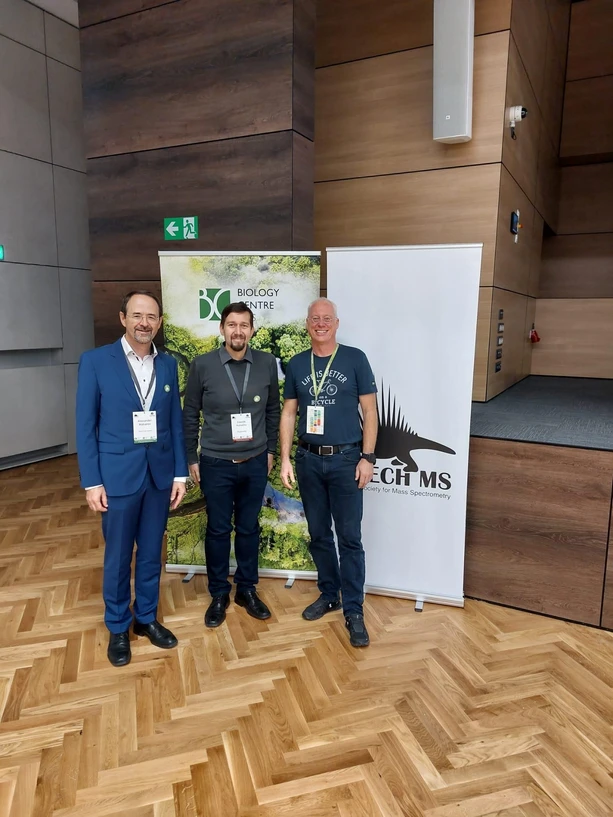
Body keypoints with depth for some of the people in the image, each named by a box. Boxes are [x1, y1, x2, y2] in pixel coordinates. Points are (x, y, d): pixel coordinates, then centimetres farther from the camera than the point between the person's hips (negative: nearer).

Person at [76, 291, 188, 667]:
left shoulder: (168, 364, 4)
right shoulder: (95, 361, -7)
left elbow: (176, 422, 6)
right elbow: (86, 426, -6)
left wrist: (180, 472, 4)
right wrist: (91, 482, -9)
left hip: (160, 473, 3)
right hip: (117, 474, -3)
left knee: (152, 553, 15)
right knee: (118, 557, 11)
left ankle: (147, 617, 35)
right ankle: (118, 627, 32)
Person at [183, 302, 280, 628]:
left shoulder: (267, 363, -3)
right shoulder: (202, 365, -8)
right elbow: (190, 414, 0)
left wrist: (270, 450, 9)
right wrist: (191, 458, 2)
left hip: (255, 463, 2)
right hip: (216, 464, -2)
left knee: (249, 528, 14)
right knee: (218, 530, 11)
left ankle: (247, 589, 33)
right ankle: (218, 594, 29)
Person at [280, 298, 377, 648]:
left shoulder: (355, 359, -3)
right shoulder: (296, 364, 6)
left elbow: (369, 411, -3)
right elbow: (289, 413, 8)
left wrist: (367, 457, -8)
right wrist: (285, 458, 2)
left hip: (346, 458, -3)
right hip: (308, 460, 3)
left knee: (350, 536, 2)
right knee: (318, 533, 13)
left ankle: (354, 611, 13)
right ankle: (329, 594, 31)